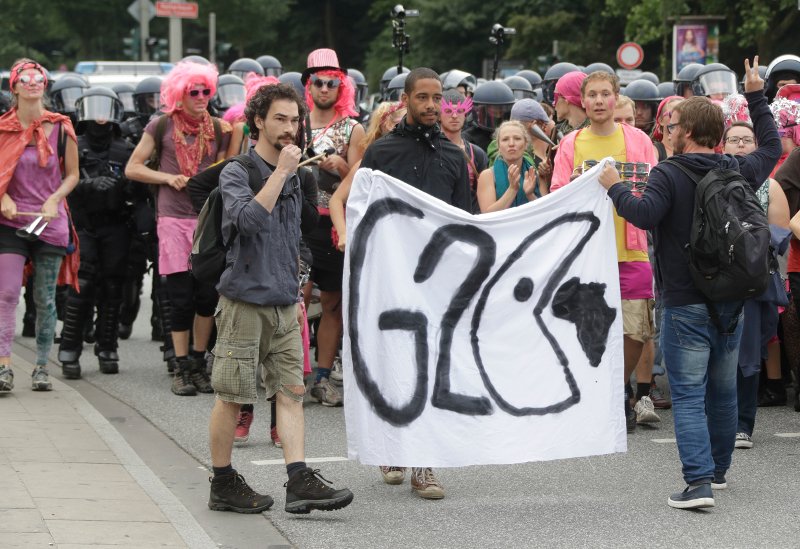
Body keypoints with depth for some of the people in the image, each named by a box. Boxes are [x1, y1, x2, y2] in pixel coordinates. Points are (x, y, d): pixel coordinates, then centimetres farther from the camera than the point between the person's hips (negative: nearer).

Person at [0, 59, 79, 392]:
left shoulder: (61, 128, 3)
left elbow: (72, 174, 8)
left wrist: (54, 199, -8)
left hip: (50, 222, 1)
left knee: (45, 299, 5)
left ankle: (41, 367, 13)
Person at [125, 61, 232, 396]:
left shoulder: (217, 128, 7)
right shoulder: (162, 126, 1)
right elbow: (132, 168, 3)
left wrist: (229, 140, -3)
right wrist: (168, 178, -7)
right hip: (174, 220, -2)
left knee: (208, 295, 1)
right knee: (181, 298, -2)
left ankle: (198, 363, 17)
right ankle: (182, 368, 6)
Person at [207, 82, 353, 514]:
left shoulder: (292, 178, 15)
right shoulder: (237, 173, -7)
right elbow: (249, 219, -26)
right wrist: (280, 171, -22)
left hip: (283, 304, 7)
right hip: (244, 300, -7)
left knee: (291, 390, -1)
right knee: (231, 396, -1)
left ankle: (299, 481, -6)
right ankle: (222, 485, 9)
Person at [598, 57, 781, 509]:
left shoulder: (669, 175, -12)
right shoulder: (738, 172, 6)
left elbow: (645, 214, -27)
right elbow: (772, 147, 24)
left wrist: (615, 187, -10)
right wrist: (756, 97, 31)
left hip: (686, 306, -5)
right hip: (732, 302, 6)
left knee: (688, 395, -6)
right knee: (723, 391, 18)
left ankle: (699, 481, -17)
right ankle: (718, 470, 32)